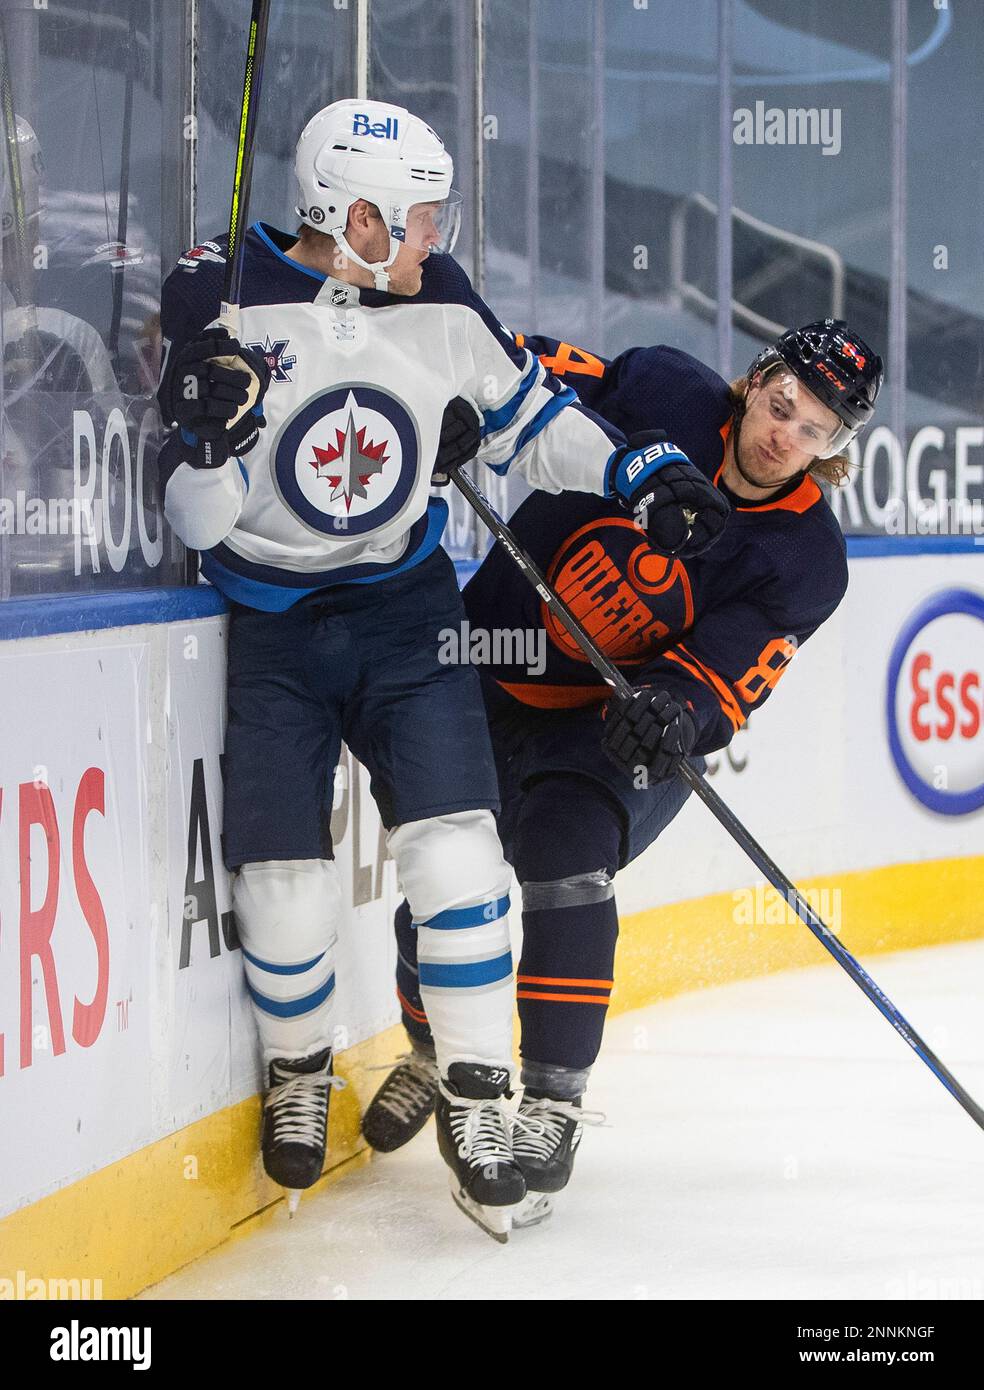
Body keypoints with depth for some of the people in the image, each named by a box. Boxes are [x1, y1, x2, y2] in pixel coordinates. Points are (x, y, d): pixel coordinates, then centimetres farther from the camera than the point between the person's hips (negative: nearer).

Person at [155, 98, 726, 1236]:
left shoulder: (439, 303, -4)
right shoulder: (224, 308, -15)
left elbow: (528, 416, 12)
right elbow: (195, 520, -15)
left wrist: (641, 474, 0)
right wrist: (211, 433, -34)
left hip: (404, 611, 2)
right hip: (271, 621, -2)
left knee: (454, 850, -13)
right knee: (282, 879, -6)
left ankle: (474, 1098, 0)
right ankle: (298, 1074, 23)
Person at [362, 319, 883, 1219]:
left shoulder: (805, 560, -14)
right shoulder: (661, 397, -13)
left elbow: (727, 671, -23)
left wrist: (672, 708, -43)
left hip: (620, 724, -2)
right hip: (492, 664, 2)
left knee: (566, 863, -26)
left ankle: (553, 1102, -14)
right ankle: (435, 1054, 31)